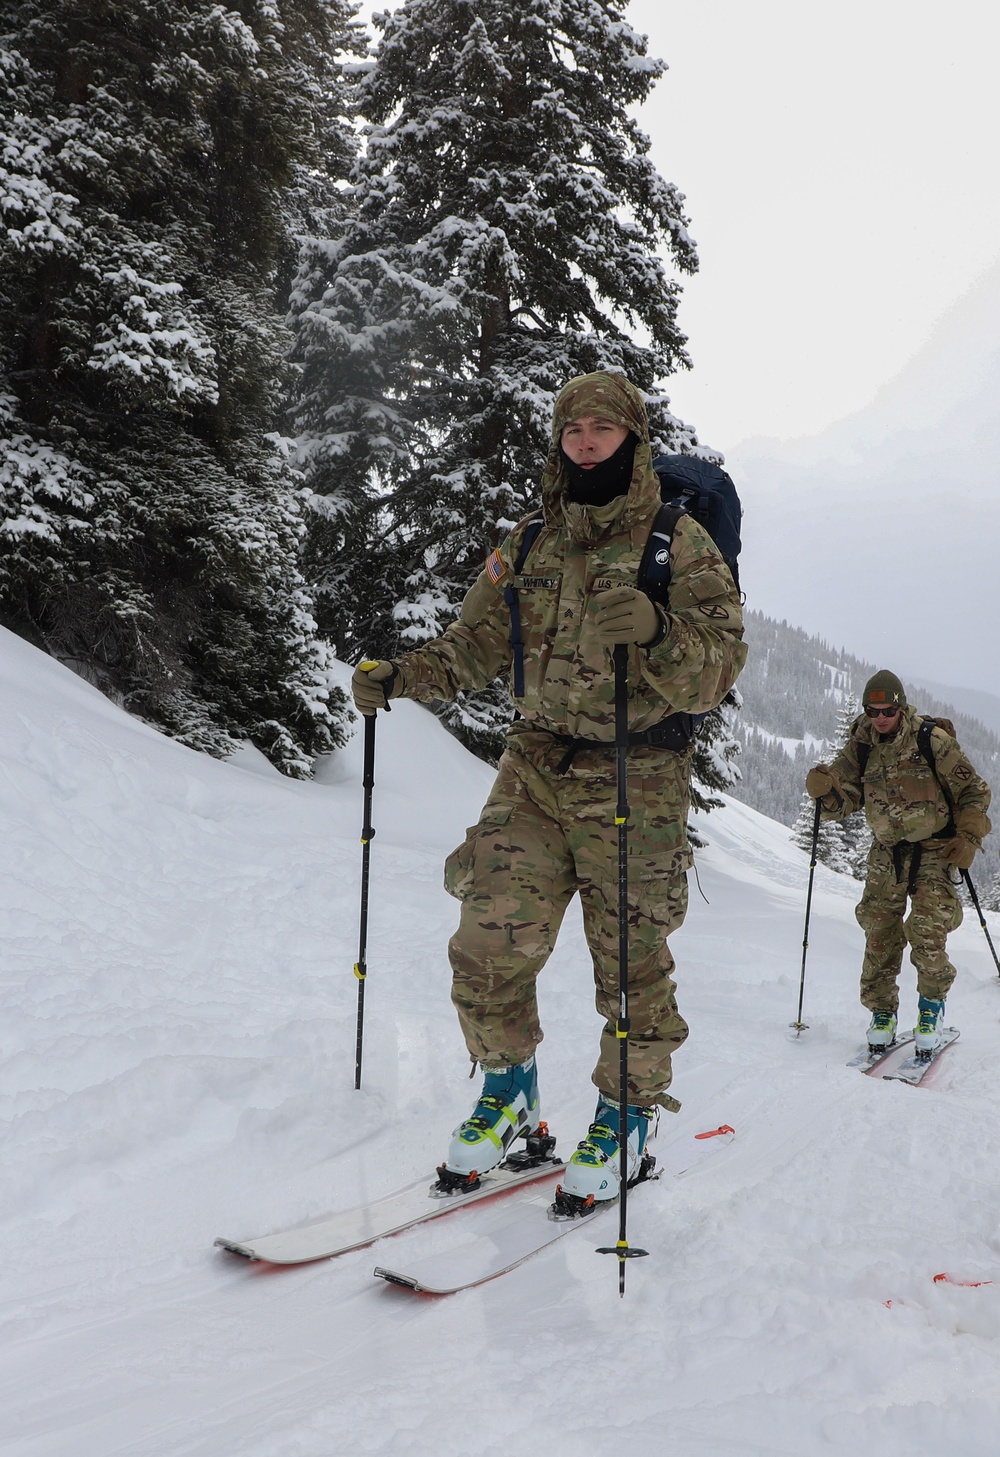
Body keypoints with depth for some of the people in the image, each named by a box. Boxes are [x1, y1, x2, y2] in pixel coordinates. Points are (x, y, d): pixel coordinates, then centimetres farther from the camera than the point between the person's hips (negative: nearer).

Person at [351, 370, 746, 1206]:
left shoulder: (680, 545, -3)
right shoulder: (529, 544, 12)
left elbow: (720, 667, -11)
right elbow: (476, 645, 14)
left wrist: (657, 632, -31)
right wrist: (400, 677, -2)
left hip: (636, 778, -4)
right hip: (535, 768, 4)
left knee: (630, 957, 3)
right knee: (490, 942, 1)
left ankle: (628, 1114, 25)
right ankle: (507, 1091, 25)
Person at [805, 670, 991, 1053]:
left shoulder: (932, 740, -11)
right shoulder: (860, 747, -1)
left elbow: (974, 791, -2)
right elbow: (843, 802, -3)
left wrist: (968, 837, -13)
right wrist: (825, 788, -25)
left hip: (935, 850, -3)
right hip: (887, 853, 3)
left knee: (926, 935, -15)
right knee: (879, 933, -2)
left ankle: (933, 1003, 9)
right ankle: (882, 1013, 13)